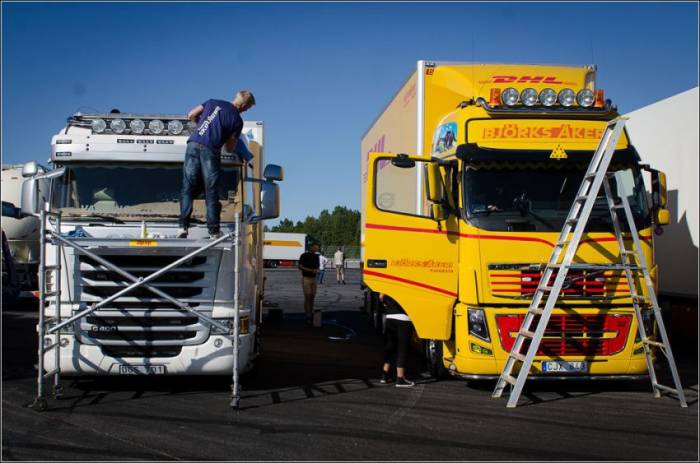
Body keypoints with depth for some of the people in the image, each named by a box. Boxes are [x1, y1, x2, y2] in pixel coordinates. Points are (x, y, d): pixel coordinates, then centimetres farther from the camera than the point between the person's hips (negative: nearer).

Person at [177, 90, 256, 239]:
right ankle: (213, 231, 2)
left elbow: (191, 115, 20)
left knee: (188, 188, 6)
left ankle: (183, 226, -2)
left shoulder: (213, 102, 17)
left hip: (193, 145, 3)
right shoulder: (237, 120, 7)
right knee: (211, 192, 4)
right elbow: (230, 148, 9)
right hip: (211, 150, -3)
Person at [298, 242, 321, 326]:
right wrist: (311, 270, -23)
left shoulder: (316, 256, 10)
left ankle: (311, 314, 16)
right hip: (306, 278, -6)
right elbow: (300, 267, -14)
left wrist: (317, 270, -8)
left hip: (314, 278, 6)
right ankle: (308, 316, -8)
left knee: (312, 297, 7)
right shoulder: (304, 256, -8)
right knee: (307, 297, -9)